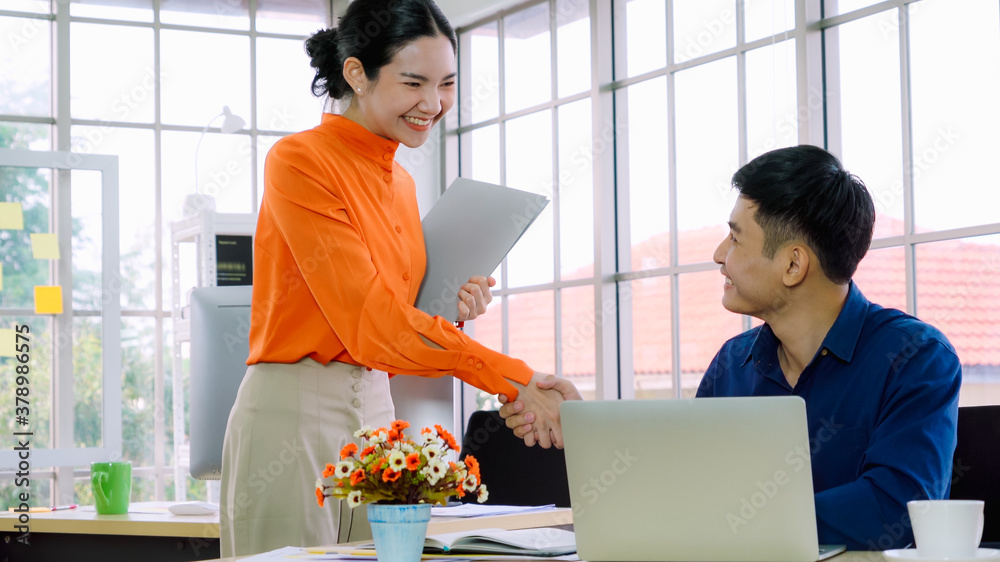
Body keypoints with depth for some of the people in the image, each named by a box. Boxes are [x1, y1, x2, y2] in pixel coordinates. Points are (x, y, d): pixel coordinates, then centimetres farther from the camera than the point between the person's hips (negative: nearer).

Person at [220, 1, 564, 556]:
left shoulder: (400, 183, 14)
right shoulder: (299, 161, -10)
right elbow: (368, 319, -20)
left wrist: (449, 312, 0)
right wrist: (513, 380, -25)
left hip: (375, 410, 7)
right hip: (292, 415, -7)